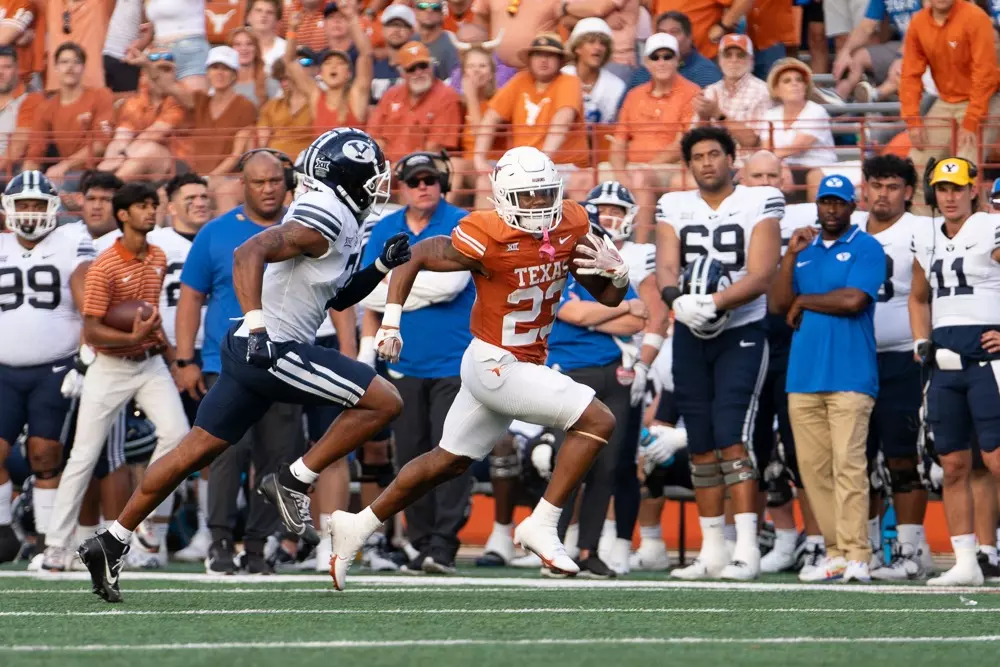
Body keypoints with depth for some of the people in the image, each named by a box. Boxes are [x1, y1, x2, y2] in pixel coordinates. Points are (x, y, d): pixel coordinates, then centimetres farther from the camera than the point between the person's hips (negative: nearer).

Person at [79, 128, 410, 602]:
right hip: (273, 350, -10)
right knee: (383, 402, -8)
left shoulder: (335, 220, 16)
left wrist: (382, 266, 15)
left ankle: (111, 543, 15)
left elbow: (336, 297, 28)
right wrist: (256, 325, -34)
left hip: (256, 350, 10)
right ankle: (293, 483, -4)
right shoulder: (323, 219, -15)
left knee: (194, 452, 13)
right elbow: (250, 254, -27)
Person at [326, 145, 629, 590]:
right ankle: (541, 526, -11)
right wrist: (391, 322, -15)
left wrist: (616, 273, -15)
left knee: (448, 462, 18)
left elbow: (608, 298, 8)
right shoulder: (487, 241, -20)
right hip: (496, 365, -8)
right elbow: (413, 259, -9)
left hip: (525, 365, 8)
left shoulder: (571, 227, -1)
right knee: (597, 421, -15)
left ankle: (359, 526, 29)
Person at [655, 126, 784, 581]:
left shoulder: (760, 204, -4)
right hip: (690, 337, 4)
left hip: (742, 333, -4)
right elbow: (665, 268, -6)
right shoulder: (674, 208, 7)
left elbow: (761, 275, -14)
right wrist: (679, 301, -29)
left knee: (731, 437, -16)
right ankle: (713, 551, 13)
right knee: (701, 446, 6)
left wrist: (713, 304, -29)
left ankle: (747, 550, -18)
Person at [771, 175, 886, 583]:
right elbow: (778, 304, 8)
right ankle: (835, 554, 6)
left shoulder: (866, 249, 2)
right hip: (803, 377, 6)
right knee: (812, 467, 2)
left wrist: (803, 301, 0)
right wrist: (791, 255, -1)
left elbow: (853, 300, -12)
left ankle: (856, 556, -16)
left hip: (850, 377, -6)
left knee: (848, 465, -13)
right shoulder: (804, 250, 18)